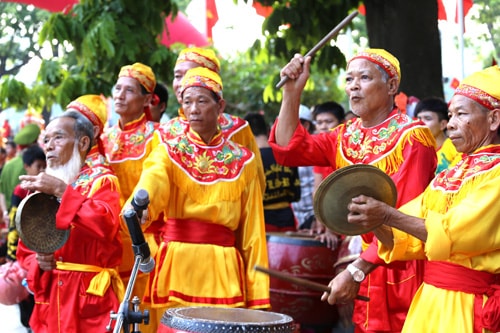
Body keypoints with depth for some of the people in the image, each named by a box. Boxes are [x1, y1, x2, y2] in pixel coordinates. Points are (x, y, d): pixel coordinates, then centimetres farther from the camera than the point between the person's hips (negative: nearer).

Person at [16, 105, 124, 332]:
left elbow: (105, 225, -23)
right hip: (49, 298, 5)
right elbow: (25, 251, 16)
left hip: (91, 297, -5)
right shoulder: (41, 188, 14)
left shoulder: (101, 180, -2)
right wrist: (38, 262, -6)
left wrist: (62, 191, -20)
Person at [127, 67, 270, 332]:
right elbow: (152, 181, -19)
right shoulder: (168, 152, 5)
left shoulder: (243, 161, 7)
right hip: (174, 267, 0)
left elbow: (251, 231, 5)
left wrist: (257, 295, 0)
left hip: (222, 271, 0)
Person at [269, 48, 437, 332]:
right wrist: (292, 91, -8)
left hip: (405, 269, -6)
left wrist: (356, 271, -27)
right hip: (367, 264, 6)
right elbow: (288, 150, 2)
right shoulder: (346, 137, 9)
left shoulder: (412, 137, -13)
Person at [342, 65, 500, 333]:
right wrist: (374, 222, -11)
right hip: (430, 300, 7)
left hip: (471, 307, -7)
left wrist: (388, 215, -24)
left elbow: (457, 234, -21)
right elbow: (408, 239, 8)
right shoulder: (449, 175, 13)